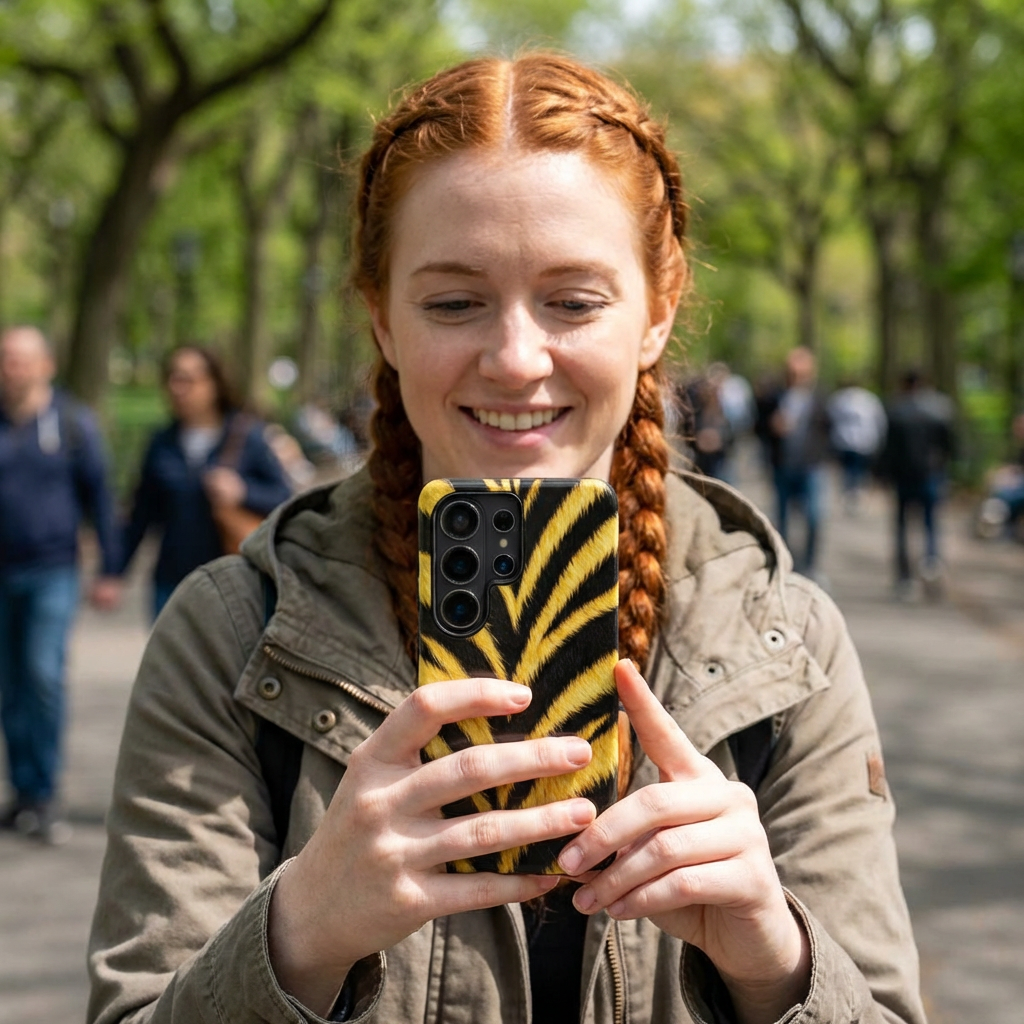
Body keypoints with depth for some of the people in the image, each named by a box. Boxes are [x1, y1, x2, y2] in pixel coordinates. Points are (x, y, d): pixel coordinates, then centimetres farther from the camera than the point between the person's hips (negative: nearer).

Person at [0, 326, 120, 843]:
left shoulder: (73, 423, 0)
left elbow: (99, 497, 4)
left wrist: (109, 570, 1)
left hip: (52, 572, -3)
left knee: (44, 675, -13)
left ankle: (45, 796, -4)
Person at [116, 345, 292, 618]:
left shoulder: (247, 437, -1)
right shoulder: (163, 444, 7)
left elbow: (284, 498, -1)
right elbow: (141, 515, 12)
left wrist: (243, 493, -18)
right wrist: (114, 572, 11)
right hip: (172, 582, 3)